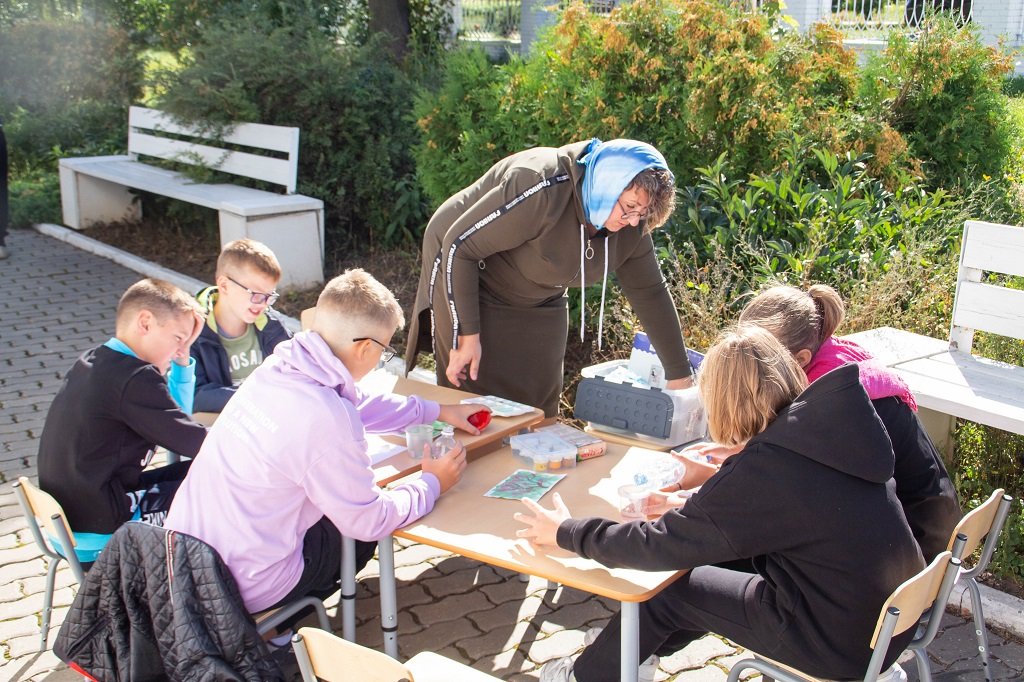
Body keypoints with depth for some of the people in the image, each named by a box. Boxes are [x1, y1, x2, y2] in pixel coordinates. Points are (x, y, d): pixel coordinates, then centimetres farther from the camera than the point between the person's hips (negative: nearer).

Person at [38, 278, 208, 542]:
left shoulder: (93, 362, 8)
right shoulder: (136, 379, -21)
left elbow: (177, 417, 13)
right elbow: (193, 442, -18)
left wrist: (182, 358, 6)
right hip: (100, 527, -10)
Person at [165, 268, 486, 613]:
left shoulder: (278, 368, -3)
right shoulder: (326, 420, -28)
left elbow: (359, 404, 17)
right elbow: (370, 521, -15)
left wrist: (437, 410, 25)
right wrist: (431, 484, 1)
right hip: (243, 589, -7)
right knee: (363, 532, 15)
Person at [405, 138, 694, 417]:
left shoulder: (630, 227, -14)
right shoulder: (543, 189, -35)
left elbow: (651, 292, -2)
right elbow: (459, 244, -29)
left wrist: (679, 377, -2)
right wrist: (467, 334, -28)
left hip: (538, 300, 7)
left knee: (539, 407, 4)